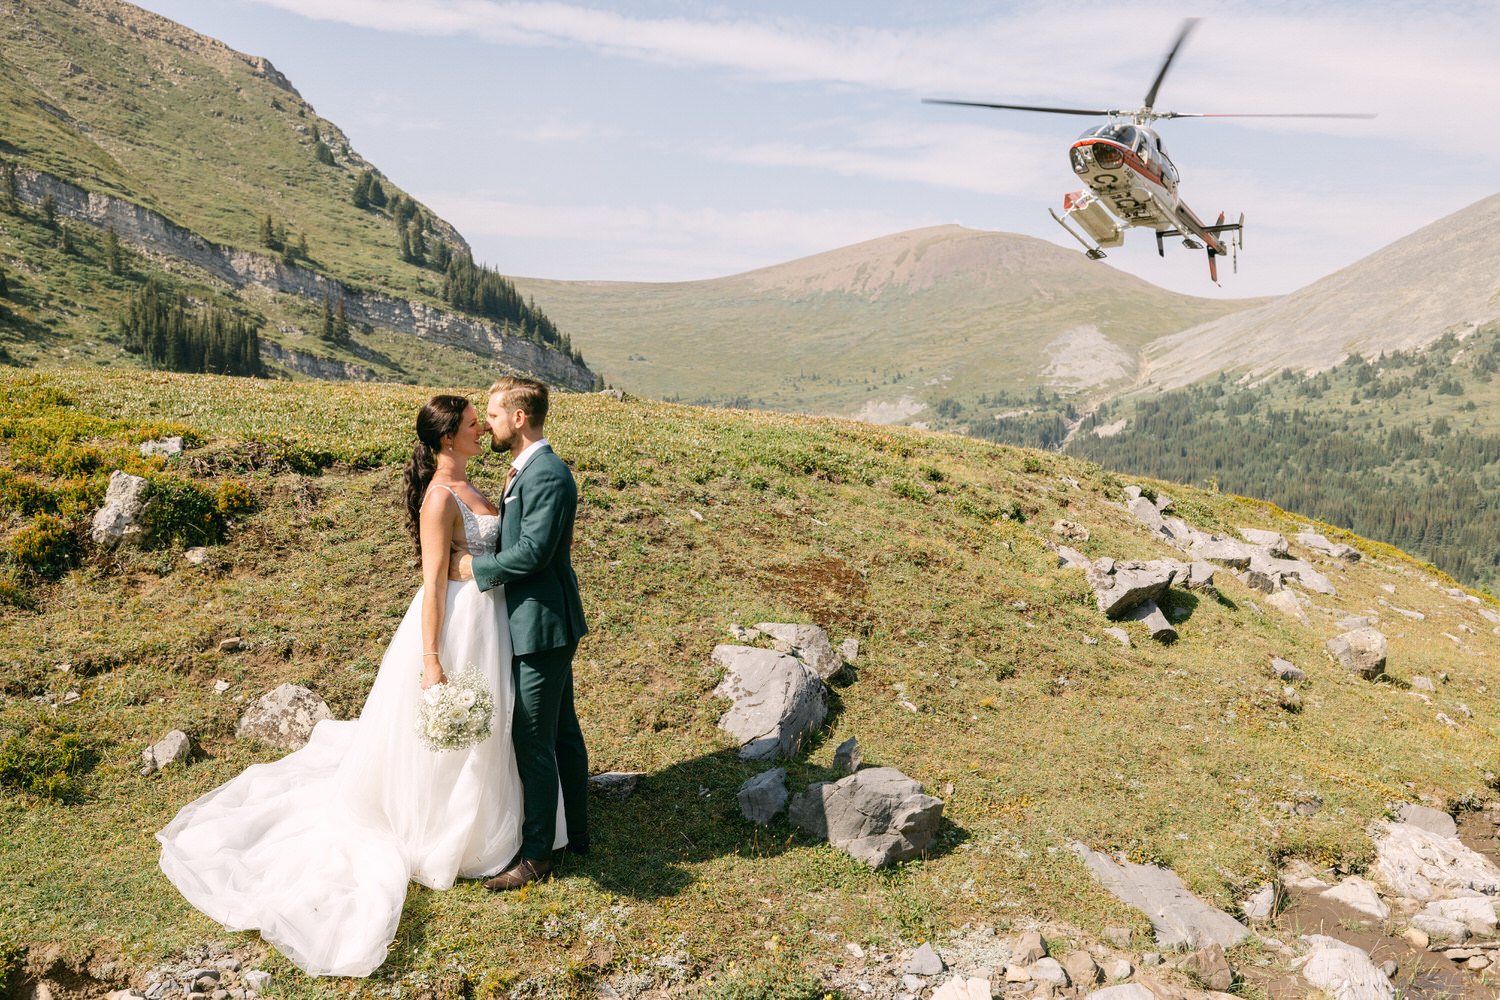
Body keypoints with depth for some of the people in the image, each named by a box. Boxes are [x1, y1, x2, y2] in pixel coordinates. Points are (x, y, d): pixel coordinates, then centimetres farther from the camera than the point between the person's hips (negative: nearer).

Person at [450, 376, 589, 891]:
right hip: (540, 622, 11)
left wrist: (473, 566, -15)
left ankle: (536, 853, 13)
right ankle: (574, 833, 33)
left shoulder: (546, 475, -21)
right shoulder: (525, 470, 12)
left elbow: (532, 553, -25)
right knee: (562, 732, 19)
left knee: (533, 742, 0)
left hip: (541, 626, -11)